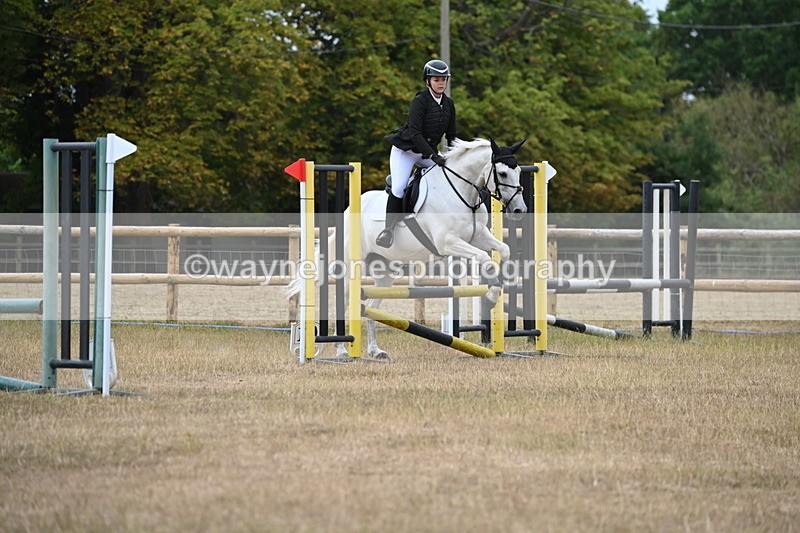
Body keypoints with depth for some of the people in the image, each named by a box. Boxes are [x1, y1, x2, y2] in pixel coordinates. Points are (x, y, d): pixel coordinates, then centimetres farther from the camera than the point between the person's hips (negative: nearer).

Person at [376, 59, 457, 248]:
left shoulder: (448, 104, 2)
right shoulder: (420, 101, -18)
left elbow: (451, 135, 9)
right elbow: (415, 133, -25)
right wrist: (433, 156, -32)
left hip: (428, 151, 6)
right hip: (406, 150, -6)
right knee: (399, 188, -19)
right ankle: (389, 228, -10)